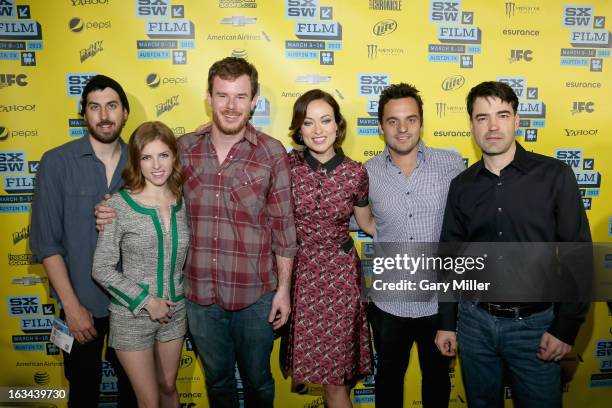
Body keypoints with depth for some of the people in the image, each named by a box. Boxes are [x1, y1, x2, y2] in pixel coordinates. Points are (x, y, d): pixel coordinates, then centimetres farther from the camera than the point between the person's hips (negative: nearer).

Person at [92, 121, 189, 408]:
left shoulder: (182, 202, -4)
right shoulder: (119, 205, -15)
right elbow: (102, 269, -13)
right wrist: (146, 301, -15)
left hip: (174, 312, 3)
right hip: (131, 315, -3)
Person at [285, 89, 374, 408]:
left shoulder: (355, 173, -5)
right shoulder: (286, 165, -7)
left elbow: (367, 223, 9)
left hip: (339, 275, 0)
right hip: (298, 273, 1)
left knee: (336, 377, 6)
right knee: (306, 364, 12)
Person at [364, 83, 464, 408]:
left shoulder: (452, 164, -8)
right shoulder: (368, 173, -6)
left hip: (440, 299, 0)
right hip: (389, 302, 0)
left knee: (437, 376, 23)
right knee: (389, 378, 22)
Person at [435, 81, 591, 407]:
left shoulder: (555, 176, -8)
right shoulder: (462, 185, 0)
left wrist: (566, 328, -9)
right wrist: (446, 323, 6)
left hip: (534, 323, -2)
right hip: (474, 321, 3)